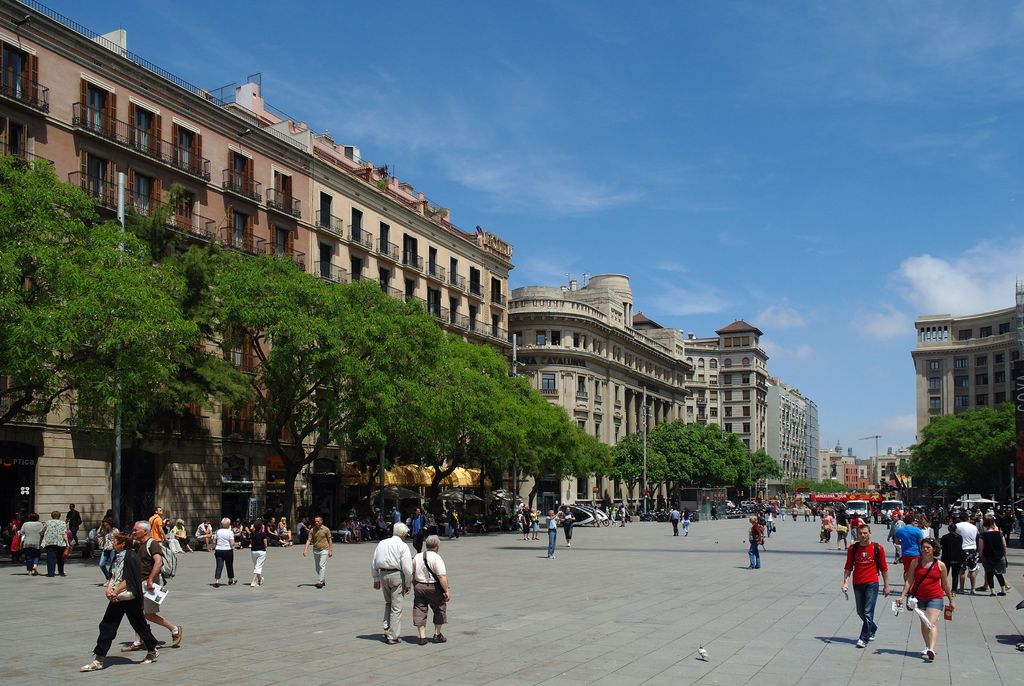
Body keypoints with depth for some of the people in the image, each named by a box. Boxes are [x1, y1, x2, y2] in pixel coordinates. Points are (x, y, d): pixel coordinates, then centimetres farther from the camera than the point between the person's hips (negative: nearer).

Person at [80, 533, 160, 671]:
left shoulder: (131, 557, -16)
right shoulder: (117, 556, 10)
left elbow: (129, 580, -19)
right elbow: (112, 576, 10)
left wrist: (116, 591, -18)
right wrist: (109, 589, -7)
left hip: (130, 598, -8)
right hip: (116, 599, 8)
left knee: (139, 625, 7)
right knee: (106, 626, 3)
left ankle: (153, 651, 26)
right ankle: (98, 660, 6)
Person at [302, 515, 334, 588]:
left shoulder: (326, 529, -6)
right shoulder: (312, 530, 1)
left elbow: (330, 540, 0)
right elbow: (309, 540, -4)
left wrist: (330, 550, -3)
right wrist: (305, 550, -16)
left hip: (324, 550, -4)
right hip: (315, 550, 4)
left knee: (322, 566, -14)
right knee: (317, 567, 10)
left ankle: (320, 582, -16)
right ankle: (324, 581, 25)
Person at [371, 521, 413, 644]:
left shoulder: (382, 543, 10)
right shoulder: (403, 546, -8)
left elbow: (373, 563, 13)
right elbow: (407, 567, -12)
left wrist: (376, 579, 20)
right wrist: (408, 584, -2)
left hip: (383, 574, 5)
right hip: (396, 575, -5)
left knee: (388, 603, 23)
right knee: (396, 607, 3)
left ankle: (387, 629, 14)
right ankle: (392, 637, 5)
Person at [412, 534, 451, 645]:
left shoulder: (417, 557, 5)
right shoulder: (436, 558, -13)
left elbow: (412, 574, 13)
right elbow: (442, 576, -19)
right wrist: (447, 591, -15)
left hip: (418, 586, 4)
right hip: (434, 588, -4)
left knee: (420, 611, 8)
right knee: (440, 610, 13)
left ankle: (422, 637, 6)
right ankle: (437, 635, 18)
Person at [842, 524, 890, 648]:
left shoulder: (877, 548, -3)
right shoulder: (852, 548, 2)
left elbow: (884, 568, 4)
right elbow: (848, 567, 8)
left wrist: (886, 585, 6)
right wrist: (845, 582, -3)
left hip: (872, 583, -4)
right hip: (857, 584, 4)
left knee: (868, 612, -9)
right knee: (860, 612, 15)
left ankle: (863, 638, -2)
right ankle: (872, 628, 40)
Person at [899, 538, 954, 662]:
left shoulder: (940, 565, 0)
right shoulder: (915, 562, 1)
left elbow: (945, 584, 10)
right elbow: (909, 580, 1)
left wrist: (951, 600, 17)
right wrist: (903, 596, -6)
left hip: (935, 598, -3)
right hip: (919, 598, 3)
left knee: (932, 623, -15)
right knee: (924, 623, 12)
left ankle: (931, 650, -26)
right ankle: (927, 646, 27)